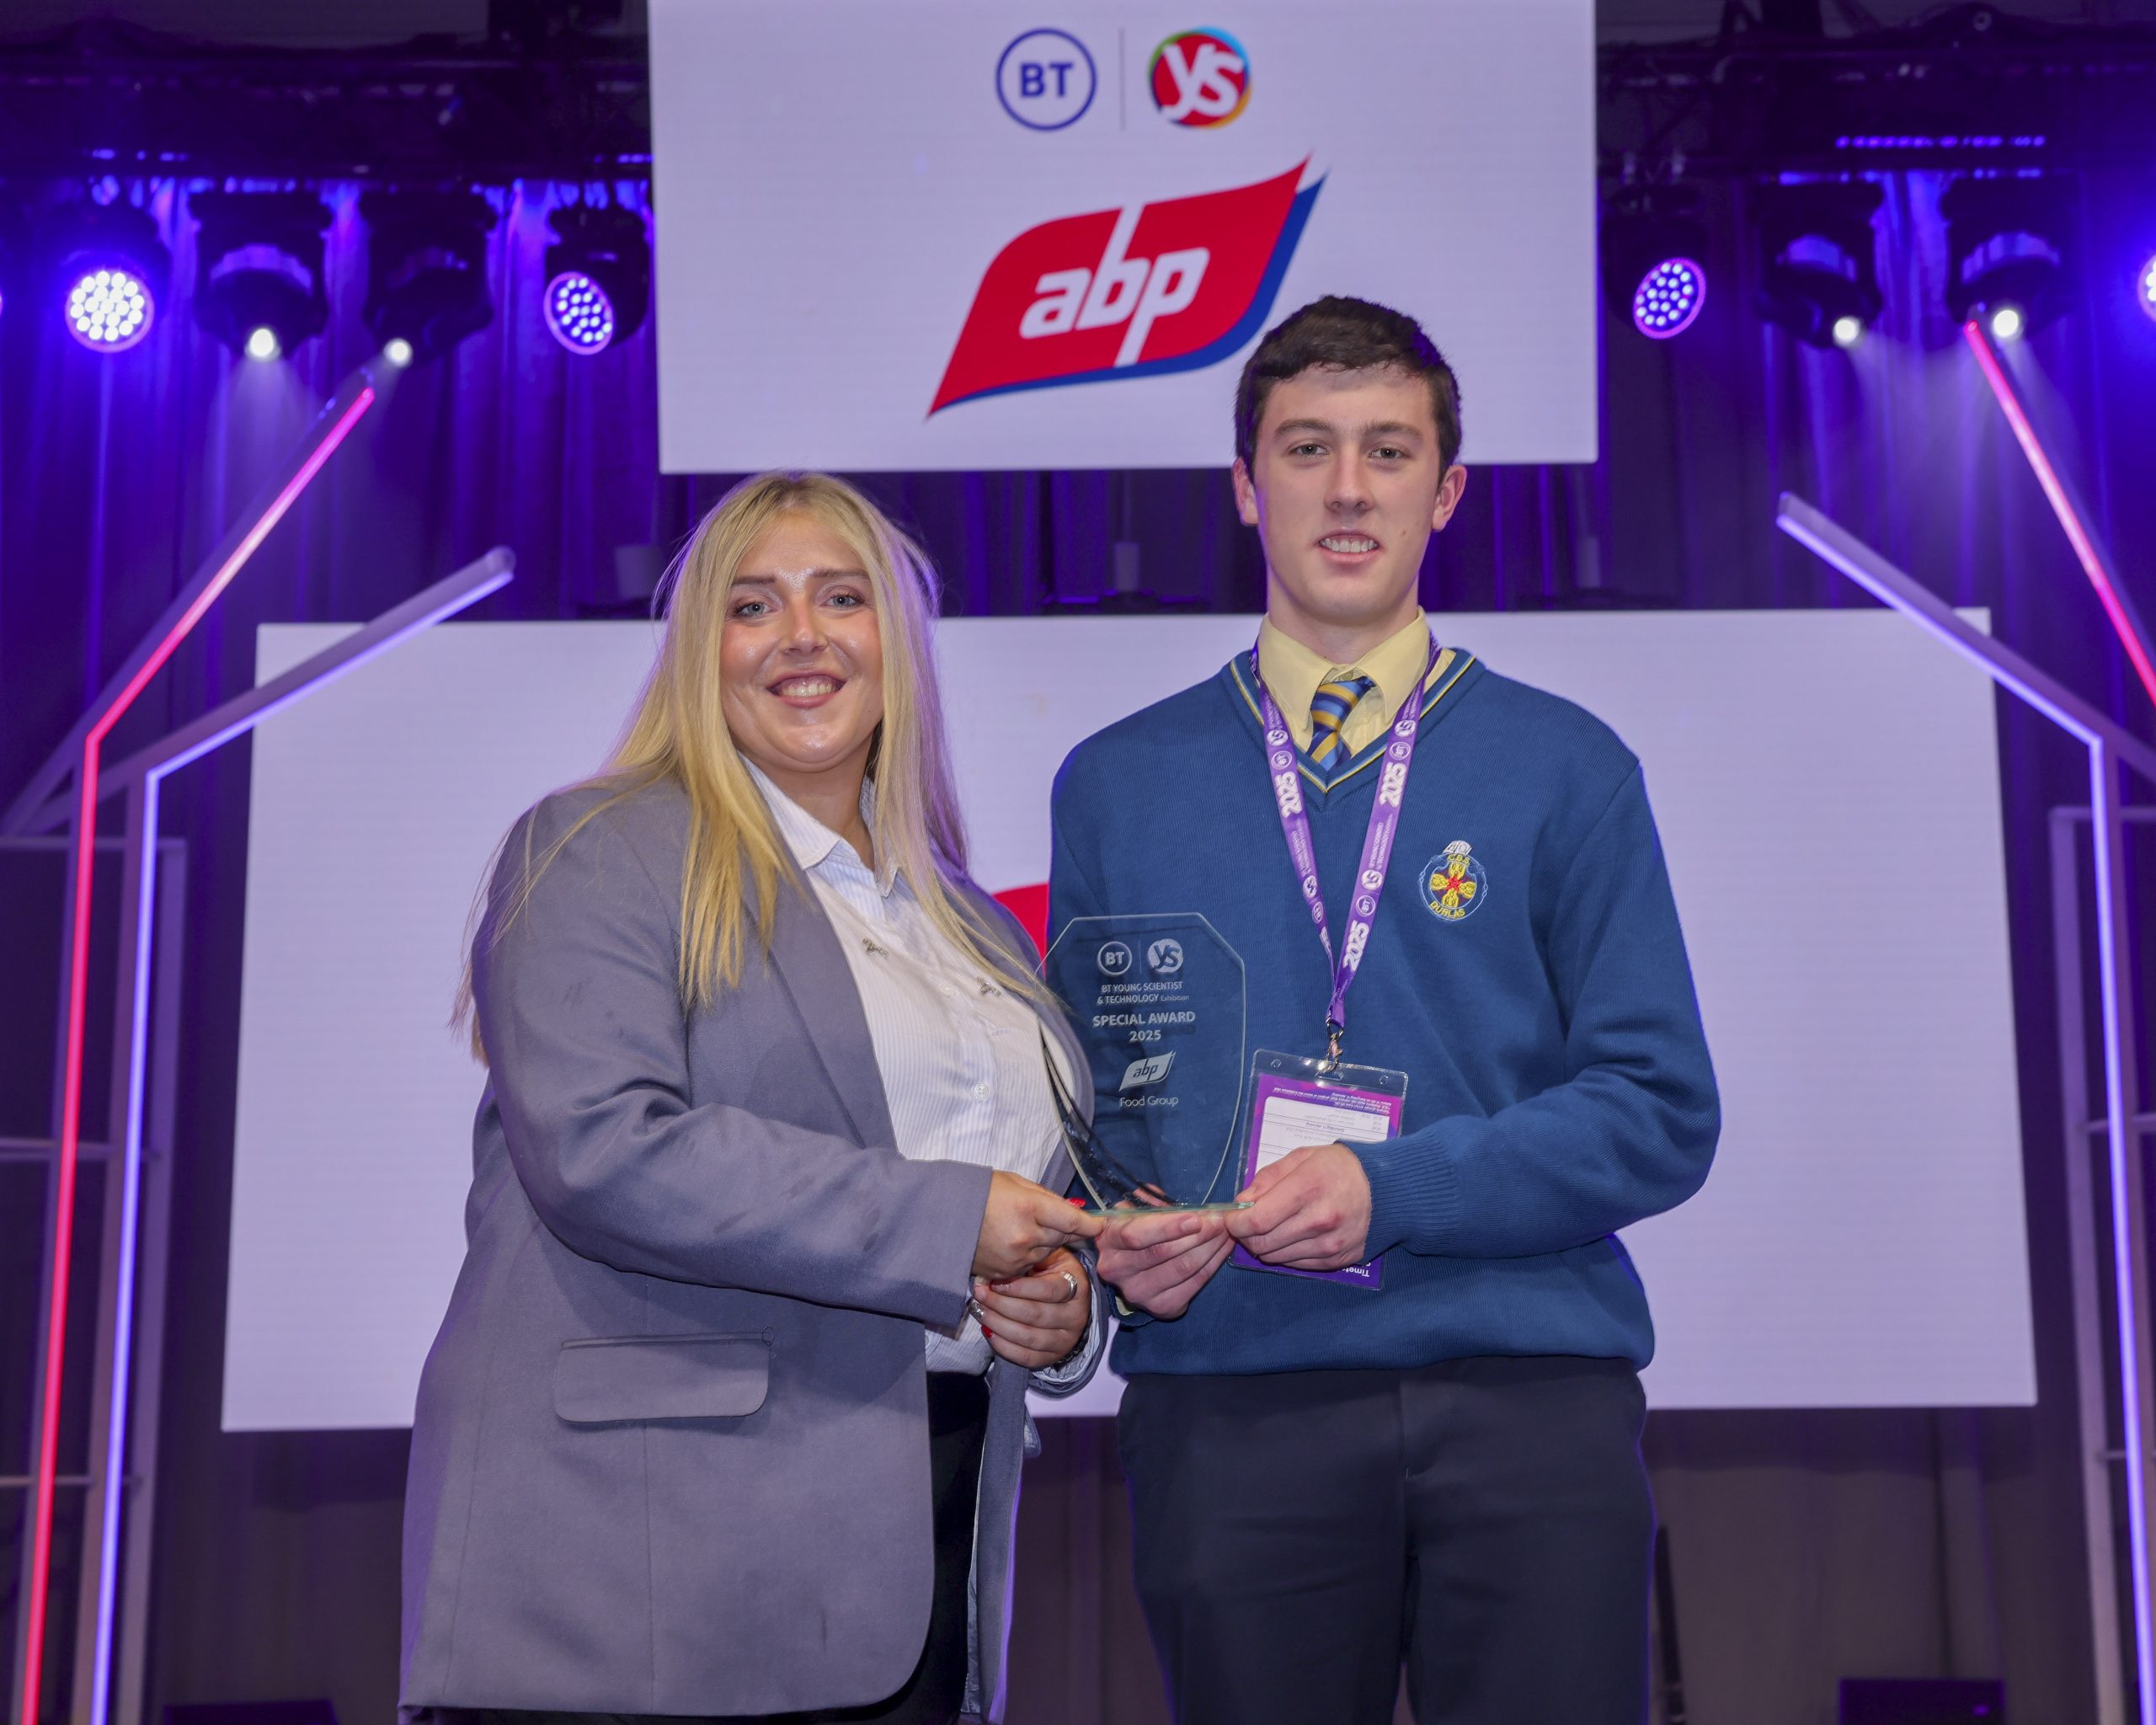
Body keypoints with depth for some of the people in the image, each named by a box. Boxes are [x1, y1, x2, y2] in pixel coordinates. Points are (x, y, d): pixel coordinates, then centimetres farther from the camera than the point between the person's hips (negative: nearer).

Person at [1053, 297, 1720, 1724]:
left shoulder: (1567, 769, 5)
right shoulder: (1116, 784, 10)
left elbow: (1661, 1109, 0)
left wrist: (1391, 1188, -12)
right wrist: (1122, 1238, -10)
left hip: (1531, 1391, 0)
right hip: (1232, 1402, 1)